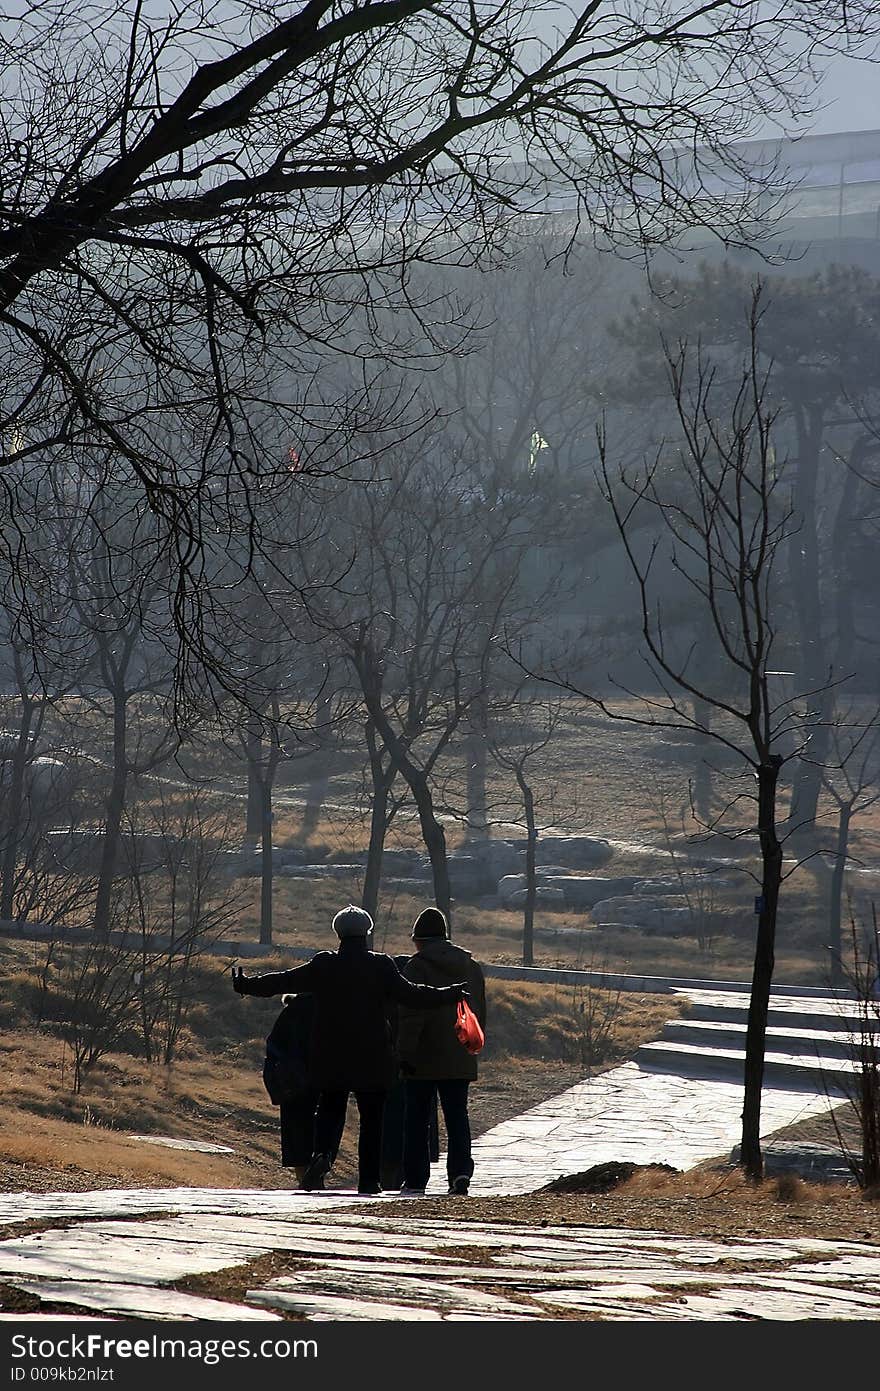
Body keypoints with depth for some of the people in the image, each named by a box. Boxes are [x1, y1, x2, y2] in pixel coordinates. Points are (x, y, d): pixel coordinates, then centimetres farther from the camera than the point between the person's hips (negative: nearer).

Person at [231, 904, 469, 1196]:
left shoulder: (323, 965, 0)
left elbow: (286, 981, 3)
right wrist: (450, 995, 1)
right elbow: (411, 994, -10)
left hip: (330, 1057, 1)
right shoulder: (381, 966, -6)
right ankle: (369, 1180, 4)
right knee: (371, 1117, 7)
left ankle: (322, 1153, -16)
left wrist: (247, 985, 16)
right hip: (373, 1058, -1)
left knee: (329, 1109, 12)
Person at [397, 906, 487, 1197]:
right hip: (460, 1060, 5)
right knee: (457, 1116, 7)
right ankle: (461, 1171, -10)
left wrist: (406, 1053, -15)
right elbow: (479, 1012, 16)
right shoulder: (471, 966, 11)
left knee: (417, 1119, 4)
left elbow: (411, 1014, -15)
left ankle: (415, 1180, 5)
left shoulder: (418, 966, -8)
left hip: (424, 1060, -5)